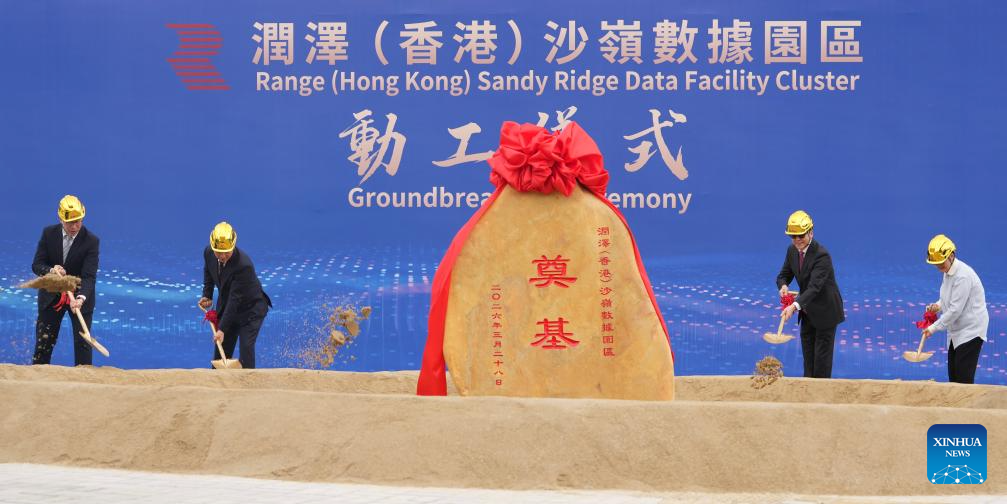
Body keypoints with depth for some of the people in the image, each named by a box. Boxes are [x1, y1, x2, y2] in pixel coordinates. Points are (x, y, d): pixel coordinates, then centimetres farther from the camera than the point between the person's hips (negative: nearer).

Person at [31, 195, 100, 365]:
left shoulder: (91, 241, -17)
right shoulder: (49, 233, -8)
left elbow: (89, 276, -22)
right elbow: (37, 265, -6)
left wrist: (81, 298, -40)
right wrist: (51, 270, -29)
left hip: (80, 295, -2)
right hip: (51, 296, 2)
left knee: (82, 342, -2)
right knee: (43, 342, 5)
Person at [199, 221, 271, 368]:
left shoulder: (243, 265, -35)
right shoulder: (208, 253, -14)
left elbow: (235, 299, -33)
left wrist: (222, 329, -33)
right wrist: (207, 295, 3)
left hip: (251, 308, -6)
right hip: (226, 306, 6)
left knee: (246, 347, -16)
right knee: (221, 347, 9)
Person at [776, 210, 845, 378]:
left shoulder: (822, 255, -28)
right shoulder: (792, 250, -4)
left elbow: (814, 286, -36)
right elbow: (784, 275, 6)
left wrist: (795, 306, -49)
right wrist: (783, 286, -20)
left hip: (825, 311, -7)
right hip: (807, 310, 7)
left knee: (822, 354, 1)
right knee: (808, 354, 14)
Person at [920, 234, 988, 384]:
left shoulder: (963, 276, -24)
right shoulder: (948, 271, 6)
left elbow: (955, 310, -25)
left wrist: (934, 327, -19)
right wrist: (938, 306, -2)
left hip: (971, 330, -10)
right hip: (956, 331, 10)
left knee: (964, 379, -12)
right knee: (953, 377, 11)